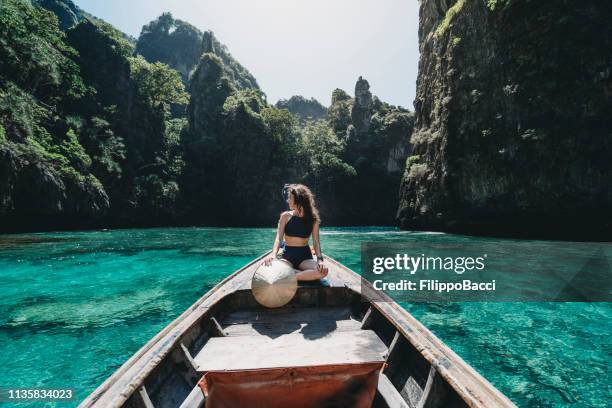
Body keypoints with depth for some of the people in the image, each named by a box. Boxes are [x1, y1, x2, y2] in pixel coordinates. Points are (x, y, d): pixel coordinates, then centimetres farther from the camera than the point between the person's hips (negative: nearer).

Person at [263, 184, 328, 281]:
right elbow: (279, 238, -7)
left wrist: (319, 259, -22)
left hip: (305, 257, 1)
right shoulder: (286, 216, 1)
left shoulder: (313, 219, 1)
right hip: (288, 256, 0)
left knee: (323, 271, -32)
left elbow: (316, 242, -3)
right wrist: (274, 253, -27)